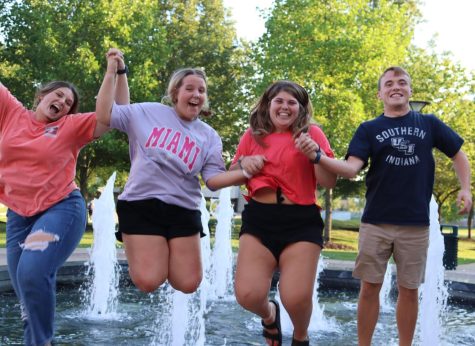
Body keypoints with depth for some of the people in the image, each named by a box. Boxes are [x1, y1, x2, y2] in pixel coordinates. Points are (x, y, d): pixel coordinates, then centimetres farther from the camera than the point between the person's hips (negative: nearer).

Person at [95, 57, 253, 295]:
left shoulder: (209, 136, 9)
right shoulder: (148, 112, 5)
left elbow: (214, 179, -2)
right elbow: (104, 116, 0)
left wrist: (245, 172, -20)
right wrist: (112, 72, -1)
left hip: (183, 210, 3)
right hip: (141, 204, -2)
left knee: (188, 285, -2)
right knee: (148, 282, -12)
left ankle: (168, 257, 30)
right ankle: (145, 255, 23)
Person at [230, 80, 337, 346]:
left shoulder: (312, 133, 3)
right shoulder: (253, 135, 10)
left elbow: (329, 183, 0)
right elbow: (232, 174, 21)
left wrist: (316, 155, -18)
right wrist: (244, 163, -1)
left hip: (301, 221, -2)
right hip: (259, 219, 2)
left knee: (297, 298, -11)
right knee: (248, 295, -10)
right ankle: (270, 315, 28)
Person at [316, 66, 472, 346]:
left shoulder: (429, 124, 7)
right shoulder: (369, 130, 3)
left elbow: (458, 154, 17)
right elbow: (352, 169, -10)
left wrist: (465, 189, 2)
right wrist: (317, 156, -27)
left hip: (416, 224, 1)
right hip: (376, 222, 0)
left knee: (409, 290, 9)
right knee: (370, 288, 4)